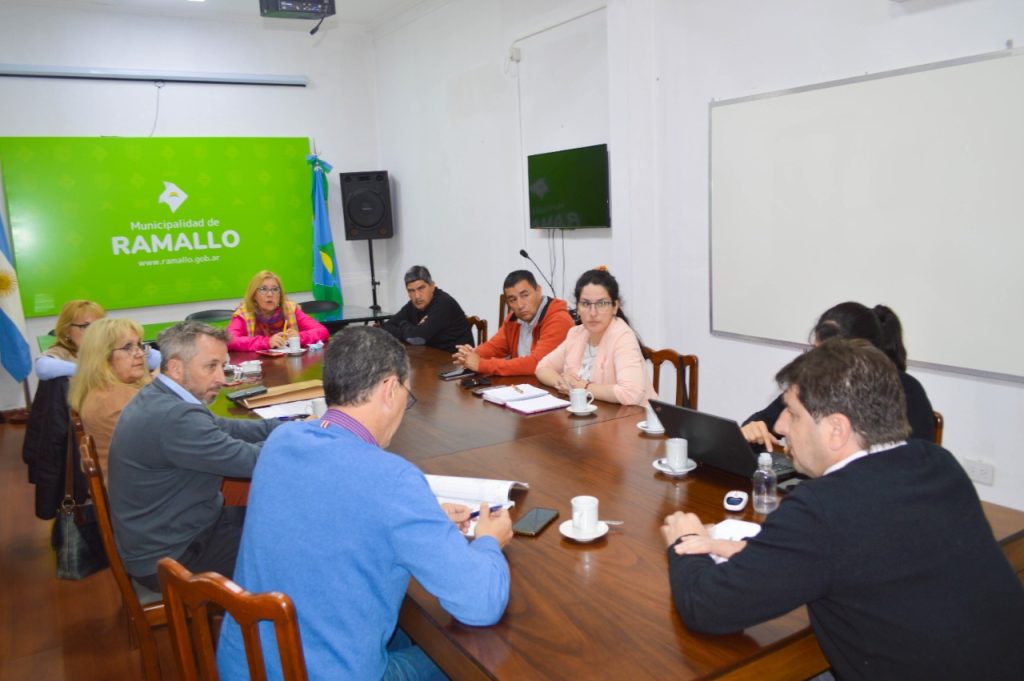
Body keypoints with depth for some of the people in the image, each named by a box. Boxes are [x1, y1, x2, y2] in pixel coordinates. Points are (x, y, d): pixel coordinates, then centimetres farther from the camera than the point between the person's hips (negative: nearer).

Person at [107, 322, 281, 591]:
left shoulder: (157, 397, -1)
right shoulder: (174, 417, -31)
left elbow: (222, 427, 6)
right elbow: (250, 460, -28)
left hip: (160, 533, 9)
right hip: (167, 558, -9)